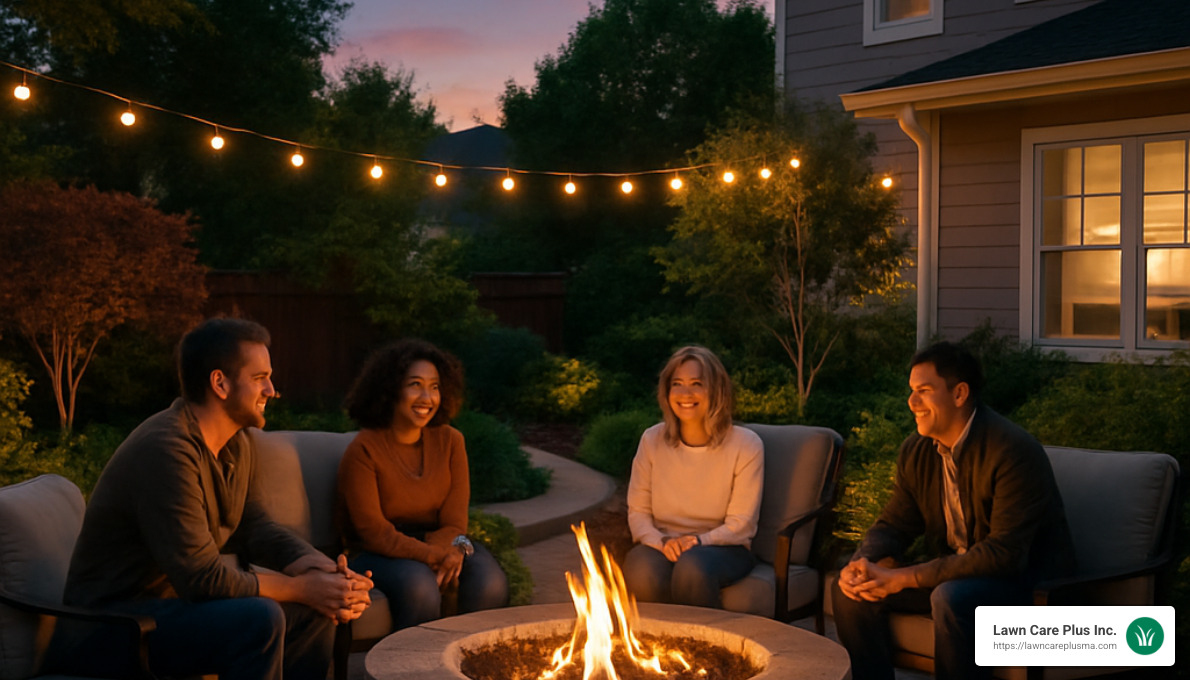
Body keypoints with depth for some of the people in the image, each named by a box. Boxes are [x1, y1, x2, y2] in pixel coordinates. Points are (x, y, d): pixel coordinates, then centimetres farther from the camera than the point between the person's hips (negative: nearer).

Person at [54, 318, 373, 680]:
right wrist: (303, 588, -20)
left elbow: (251, 526, 6)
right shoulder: (165, 449, -26)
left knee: (314, 612, 1)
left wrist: (319, 567, -13)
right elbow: (201, 578, -28)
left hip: (175, 599, 9)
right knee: (258, 619, -29)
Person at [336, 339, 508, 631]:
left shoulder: (450, 441, 1)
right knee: (419, 587, -35)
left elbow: (454, 524, -3)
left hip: (438, 543, 4)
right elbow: (374, 532, -15)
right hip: (379, 554, -4)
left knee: (490, 584, -25)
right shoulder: (363, 450, -12)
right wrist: (433, 557, -24)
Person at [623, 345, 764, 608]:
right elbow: (638, 512, 5)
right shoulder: (652, 440, 4)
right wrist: (661, 542, -16)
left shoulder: (746, 445, -4)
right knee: (642, 571, -34)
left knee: (692, 568, -36)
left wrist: (696, 542, -20)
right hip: (661, 545, 2)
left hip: (720, 548, -1)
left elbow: (740, 525, -4)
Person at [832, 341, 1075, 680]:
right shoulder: (916, 451, 0)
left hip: (1025, 575, -7)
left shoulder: (1013, 452, -23)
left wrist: (902, 578, -30)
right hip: (954, 570, 7)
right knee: (851, 590, -9)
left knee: (951, 598, -37)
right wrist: (862, 564, -19)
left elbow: (1005, 553, -29)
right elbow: (893, 525, 7)